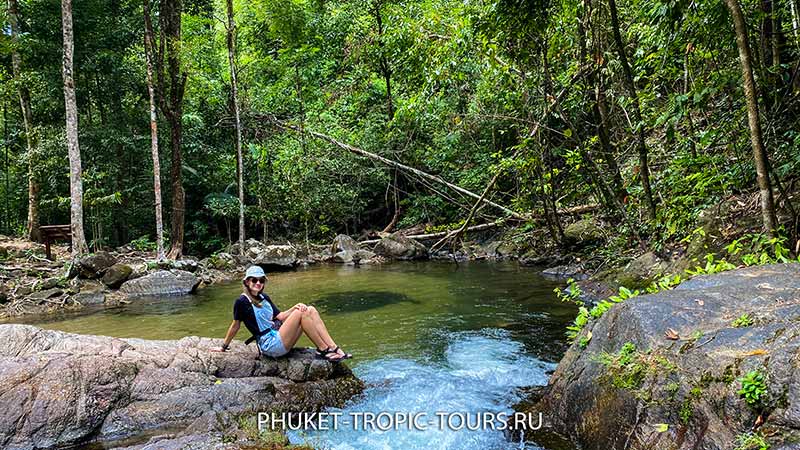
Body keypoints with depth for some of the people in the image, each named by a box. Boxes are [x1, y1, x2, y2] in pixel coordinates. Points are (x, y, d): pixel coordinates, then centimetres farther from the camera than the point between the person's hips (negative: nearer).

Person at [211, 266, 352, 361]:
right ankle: (323, 350, -15)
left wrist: (295, 307, 0)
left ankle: (335, 348, -17)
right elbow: (235, 325, 1)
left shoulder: (264, 298, 17)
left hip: (280, 338, 8)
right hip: (269, 345, -8)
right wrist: (224, 347, 8)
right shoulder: (242, 301, -7)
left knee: (310, 310, -8)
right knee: (301, 313, -21)